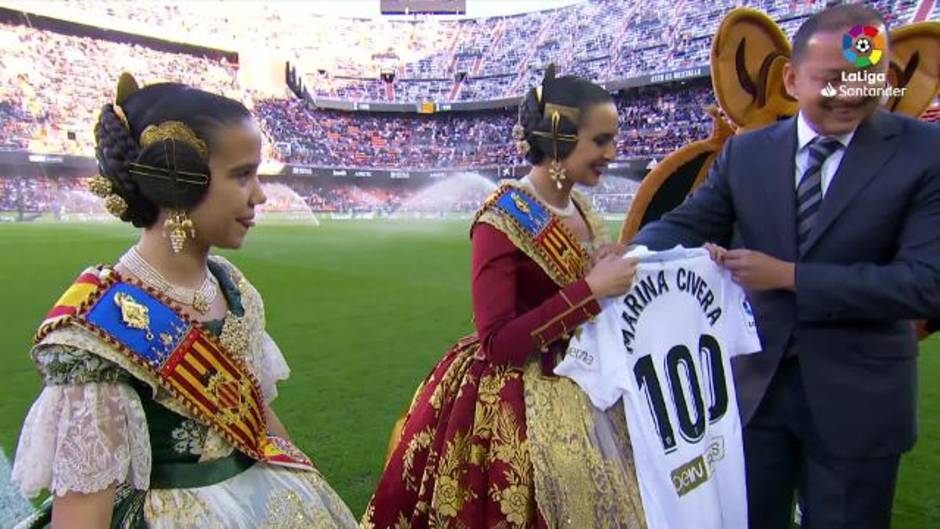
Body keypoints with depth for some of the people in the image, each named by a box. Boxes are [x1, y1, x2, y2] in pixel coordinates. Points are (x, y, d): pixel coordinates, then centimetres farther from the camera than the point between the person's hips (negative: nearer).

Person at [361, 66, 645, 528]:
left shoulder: (582, 212, 4)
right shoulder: (503, 220, -19)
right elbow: (498, 342, -23)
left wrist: (622, 280, -6)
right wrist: (591, 290, -24)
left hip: (579, 394, 8)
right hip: (510, 406, -8)